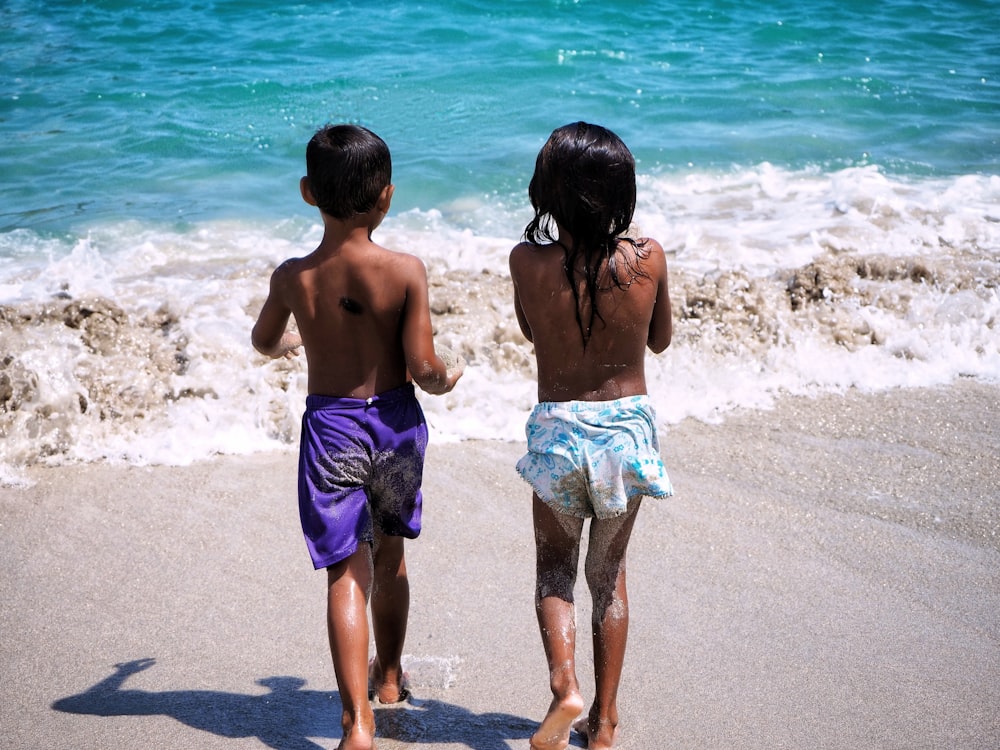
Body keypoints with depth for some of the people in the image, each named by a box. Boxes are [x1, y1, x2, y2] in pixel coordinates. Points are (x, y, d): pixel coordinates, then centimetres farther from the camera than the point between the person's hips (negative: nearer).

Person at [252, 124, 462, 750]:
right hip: (395, 421, 1)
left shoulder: (293, 277, -9)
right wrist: (446, 379, 8)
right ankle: (390, 677, 41)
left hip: (330, 426, -1)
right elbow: (422, 367, -16)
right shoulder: (406, 271, -14)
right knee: (389, 556, 21)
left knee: (347, 573, 0)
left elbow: (263, 341, 12)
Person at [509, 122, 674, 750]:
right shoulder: (648, 258, -12)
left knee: (554, 566, 20)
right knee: (609, 571, 19)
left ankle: (564, 685, -3)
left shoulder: (527, 261, -14)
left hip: (558, 430, -1)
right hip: (628, 425, 1)